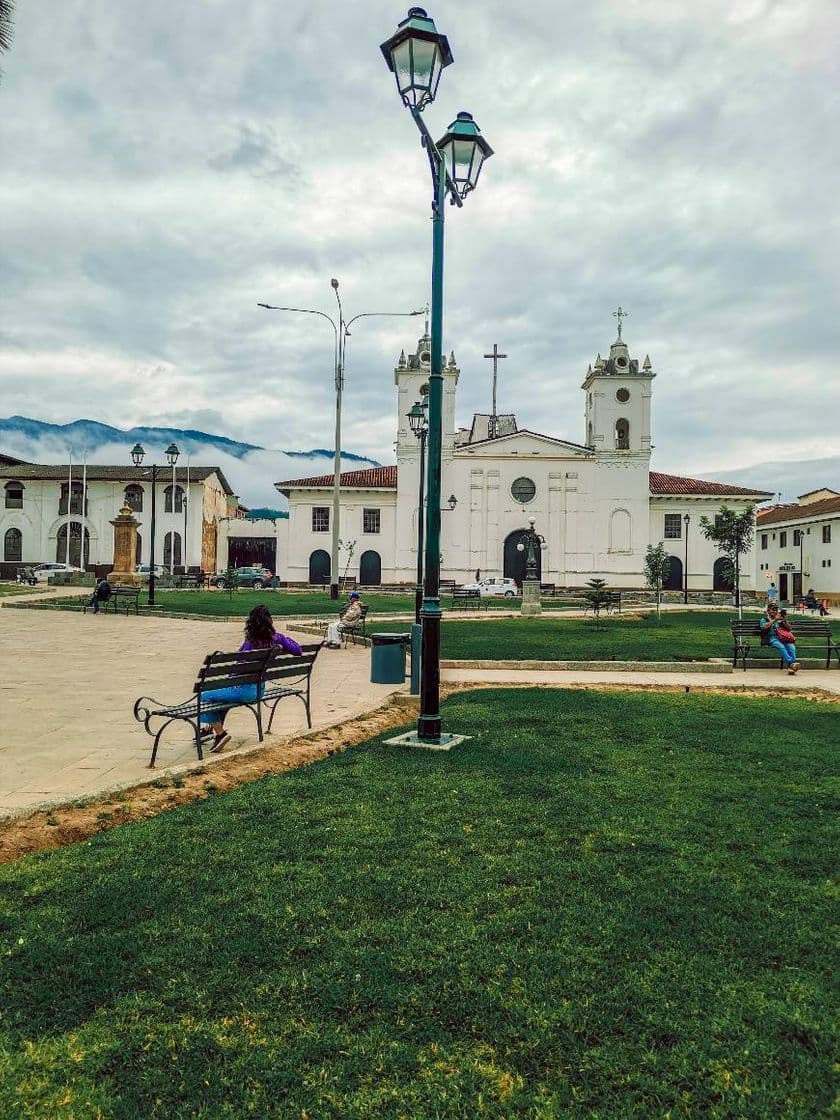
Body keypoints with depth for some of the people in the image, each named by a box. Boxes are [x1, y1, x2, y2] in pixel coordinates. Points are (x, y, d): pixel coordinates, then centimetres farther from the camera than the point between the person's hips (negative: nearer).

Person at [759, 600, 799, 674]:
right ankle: (791, 663, -47)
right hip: (771, 638, -3)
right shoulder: (764, 619, 17)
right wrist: (775, 620, -6)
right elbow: (765, 627, -6)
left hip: (782, 638, 3)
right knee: (781, 647, -35)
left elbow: (788, 629, 21)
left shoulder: (780, 619, 27)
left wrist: (785, 621, 4)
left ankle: (791, 667, -40)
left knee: (792, 647, -28)